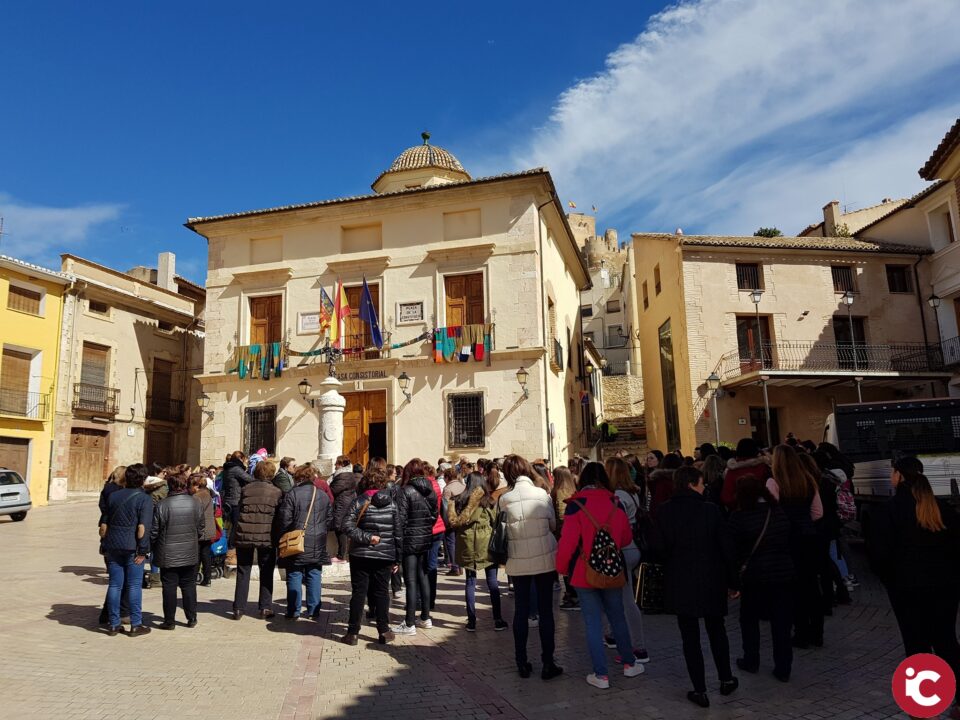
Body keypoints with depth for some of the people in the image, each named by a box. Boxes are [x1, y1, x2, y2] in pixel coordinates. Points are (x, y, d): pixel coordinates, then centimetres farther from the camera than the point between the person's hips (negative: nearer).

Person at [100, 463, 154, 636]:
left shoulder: (113, 496, 7)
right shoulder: (145, 499, -9)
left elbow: (105, 523, 12)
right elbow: (143, 528, -16)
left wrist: (105, 547, 18)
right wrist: (142, 551, -11)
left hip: (113, 546, 5)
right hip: (132, 547, -5)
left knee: (115, 584, 10)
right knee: (134, 586, 2)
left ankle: (113, 624, 16)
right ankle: (136, 624, 7)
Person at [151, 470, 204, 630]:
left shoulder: (162, 505, -14)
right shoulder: (195, 504, -4)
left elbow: (154, 532, -8)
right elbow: (201, 529, 4)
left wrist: (155, 546, 11)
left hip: (168, 555, -3)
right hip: (190, 554, 3)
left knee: (169, 587, 7)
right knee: (189, 586, 13)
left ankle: (169, 621, 14)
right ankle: (192, 618, 18)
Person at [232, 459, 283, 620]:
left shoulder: (245, 489, 3)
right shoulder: (277, 492, -3)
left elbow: (239, 511, 8)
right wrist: (277, 537, 12)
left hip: (244, 536, 2)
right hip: (267, 537, -2)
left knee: (243, 572, 12)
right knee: (266, 573, 10)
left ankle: (239, 608, 13)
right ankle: (264, 608, 10)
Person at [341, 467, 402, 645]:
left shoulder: (360, 502, -5)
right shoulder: (392, 503, 0)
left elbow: (347, 525, -17)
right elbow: (398, 532, 2)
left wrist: (365, 537, -14)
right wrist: (397, 558, 8)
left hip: (361, 555, -1)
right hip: (385, 556, 1)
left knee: (358, 592, 6)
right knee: (381, 592, 10)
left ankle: (353, 633, 10)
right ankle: (384, 632, 12)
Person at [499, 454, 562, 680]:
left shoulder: (504, 499, -7)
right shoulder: (542, 494, -8)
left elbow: (502, 530, 1)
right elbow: (553, 525, 3)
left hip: (518, 562, 1)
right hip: (545, 559, 0)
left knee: (521, 611, 11)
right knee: (545, 610, 8)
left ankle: (522, 664, 17)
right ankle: (548, 664, 12)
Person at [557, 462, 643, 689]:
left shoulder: (576, 504, -14)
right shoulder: (615, 503, -2)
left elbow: (568, 541, -16)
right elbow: (627, 538, 8)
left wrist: (561, 567, -2)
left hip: (585, 573, -3)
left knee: (593, 623, 5)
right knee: (617, 617, 20)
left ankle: (600, 674, 10)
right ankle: (629, 663, 32)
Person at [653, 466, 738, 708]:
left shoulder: (664, 512, -9)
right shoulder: (711, 510, -10)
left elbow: (660, 547, -9)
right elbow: (726, 546, -7)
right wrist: (732, 579, 3)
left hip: (680, 582, -1)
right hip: (711, 580, 1)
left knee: (690, 636, 7)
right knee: (716, 629, 21)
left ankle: (699, 690, 10)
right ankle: (726, 679, 32)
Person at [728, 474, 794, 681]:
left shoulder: (739, 516, -12)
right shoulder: (779, 512, -1)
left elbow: (734, 547, -8)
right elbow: (789, 541, 7)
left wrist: (738, 567, 4)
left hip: (754, 575, -3)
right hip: (784, 573, 3)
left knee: (749, 619, 15)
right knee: (781, 622, 10)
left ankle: (751, 661, 25)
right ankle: (783, 669, 16)